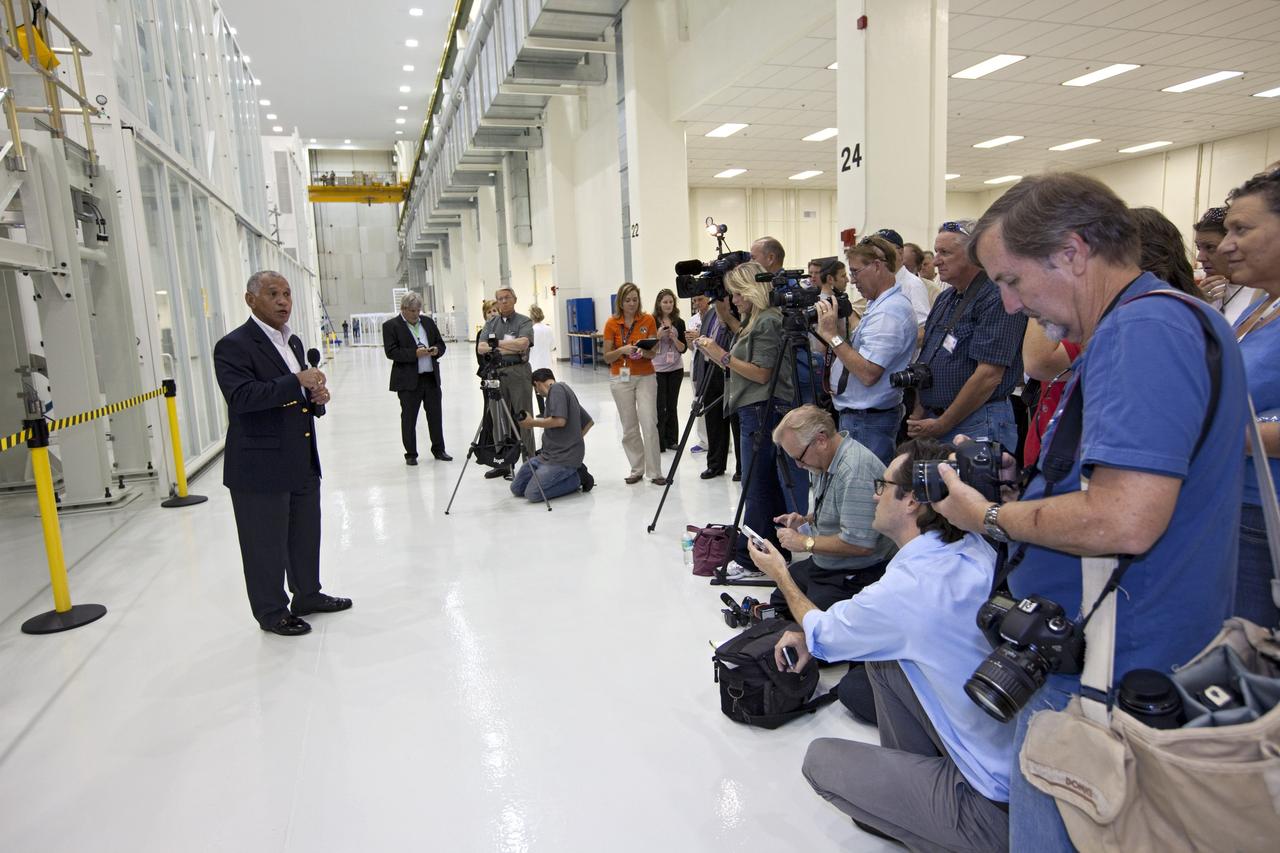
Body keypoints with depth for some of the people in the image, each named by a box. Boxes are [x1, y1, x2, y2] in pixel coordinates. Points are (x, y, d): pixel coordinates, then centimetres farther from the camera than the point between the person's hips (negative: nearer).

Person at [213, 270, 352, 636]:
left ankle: (308, 595, 37)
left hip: (303, 463, 8)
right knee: (266, 545, 6)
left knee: (306, 535, 20)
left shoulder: (293, 341, 13)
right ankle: (271, 612, 22)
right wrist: (297, 383, -30)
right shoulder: (233, 346, -13)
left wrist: (317, 396, -1)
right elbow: (242, 396, -27)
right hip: (260, 468, -8)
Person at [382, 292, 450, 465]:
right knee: (409, 418, 4)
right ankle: (411, 454, 13)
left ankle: (438, 449, 21)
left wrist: (436, 350, -7)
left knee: (435, 415, 9)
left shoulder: (428, 321, 11)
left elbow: (441, 343, 16)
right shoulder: (391, 326, -3)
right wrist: (414, 353, -21)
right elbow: (391, 352, -12)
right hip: (408, 381, -4)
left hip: (432, 378, 4)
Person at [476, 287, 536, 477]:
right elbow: (481, 348, 0)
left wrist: (497, 343, -7)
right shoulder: (491, 323, 14)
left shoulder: (524, 321, 1)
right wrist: (509, 348, -8)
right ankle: (502, 463, 15)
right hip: (496, 373, 4)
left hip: (519, 373, -4)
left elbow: (523, 343, -17)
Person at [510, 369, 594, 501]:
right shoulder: (565, 390, 19)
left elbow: (560, 420, -24)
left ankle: (577, 478, -3)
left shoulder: (557, 388, -10)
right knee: (517, 489, 6)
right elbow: (588, 422, 24)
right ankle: (572, 472, 9)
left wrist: (532, 422, -11)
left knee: (533, 493, -21)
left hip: (564, 457, -10)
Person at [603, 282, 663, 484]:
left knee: (650, 425, -9)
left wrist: (643, 352, -22)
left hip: (645, 377, 0)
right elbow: (607, 357, -1)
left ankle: (655, 473, -2)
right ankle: (637, 470, 17)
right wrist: (622, 350, -20)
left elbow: (654, 352, 0)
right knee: (629, 427, 6)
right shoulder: (611, 323, -2)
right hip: (621, 378, 1)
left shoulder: (648, 320, -1)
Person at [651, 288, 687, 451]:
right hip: (657, 370, -2)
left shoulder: (679, 322, 4)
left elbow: (683, 348, 3)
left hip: (676, 369, 3)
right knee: (660, 407, -3)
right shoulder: (652, 322, -3)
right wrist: (658, 335, -17)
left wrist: (674, 338, -14)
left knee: (672, 406, 8)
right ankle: (659, 443, 5)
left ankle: (672, 440, 17)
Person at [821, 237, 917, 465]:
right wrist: (840, 324, 4)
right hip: (858, 416, 10)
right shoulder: (880, 304, 13)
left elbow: (868, 373, -26)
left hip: (868, 422, -10)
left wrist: (832, 335, -20)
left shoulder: (890, 311, -20)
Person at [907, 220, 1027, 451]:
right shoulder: (945, 298, 15)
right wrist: (918, 415, 6)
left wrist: (940, 425, -15)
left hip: (976, 426, -8)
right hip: (931, 421, 8)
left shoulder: (997, 299, -13)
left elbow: (988, 377, -20)